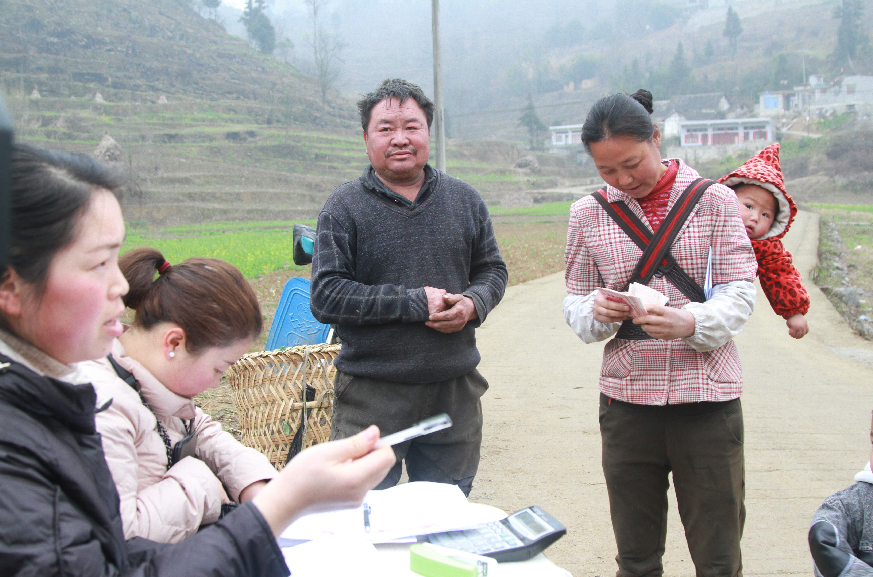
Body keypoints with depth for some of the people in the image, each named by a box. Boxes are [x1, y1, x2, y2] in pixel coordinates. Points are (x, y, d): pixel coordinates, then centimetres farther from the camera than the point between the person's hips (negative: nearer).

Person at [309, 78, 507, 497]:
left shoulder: (465, 200, 8)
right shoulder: (344, 207, -4)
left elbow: (492, 270, 15)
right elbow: (326, 297, -11)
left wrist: (472, 304, -9)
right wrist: (414, 303, -16)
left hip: (455, 392, 4)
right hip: (371, 396, -3)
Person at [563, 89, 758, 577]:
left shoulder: (714, 199, 0)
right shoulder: (590, 214, 5)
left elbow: (740, 295, -4)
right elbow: (575, 303, 8)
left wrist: (691, 322, -24)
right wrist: (596, 312, -15)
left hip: (708, 396, -1)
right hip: (626, 397, 2)